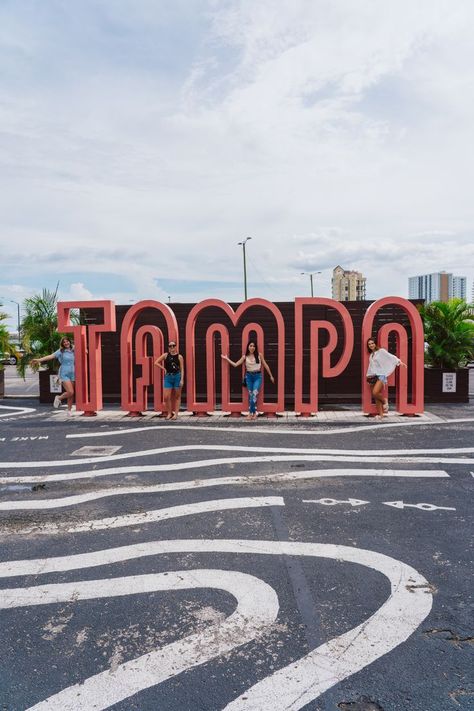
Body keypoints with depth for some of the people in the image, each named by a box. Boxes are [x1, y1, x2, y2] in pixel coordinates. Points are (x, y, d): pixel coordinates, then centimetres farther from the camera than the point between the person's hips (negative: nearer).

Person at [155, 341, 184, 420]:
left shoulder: (179, 356, 1)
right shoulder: (165, 355, 5)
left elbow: (182, 369, -2)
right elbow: (156, 362, 8)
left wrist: (182, 379, -11)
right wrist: (164, 369, 1)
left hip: (177, 376, -2)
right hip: (168, 377, 2)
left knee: (177, 396, 4)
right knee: (166, 397, -2)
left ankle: (176, 414, 9)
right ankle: (169, 413, 12)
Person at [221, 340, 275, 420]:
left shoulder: (259, 355, -1)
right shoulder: (245, 357, 2)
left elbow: (265, 365, 6)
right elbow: (235, 364, 2)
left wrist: (271, 376, 8)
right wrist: (227, 359, -2)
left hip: (257, 376, -2)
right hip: (249, 376, 2)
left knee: (254, 394, -13)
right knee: (250, 394, 4)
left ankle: (251, 412, -5)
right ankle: (254, 413, 12)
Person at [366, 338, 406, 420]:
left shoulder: (381, 351, -1)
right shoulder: (371, 355, 17)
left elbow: (391, 356, -9)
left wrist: (399, 362, -20)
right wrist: (368, 376, 20)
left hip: (381, 375, -7)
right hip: (373, 376, 7)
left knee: (375, 393, -25)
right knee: (376, 397, 3)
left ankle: (384, 400, 5)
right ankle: (380, 414, 7)